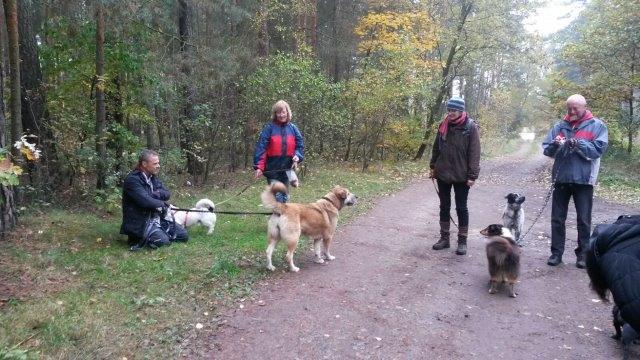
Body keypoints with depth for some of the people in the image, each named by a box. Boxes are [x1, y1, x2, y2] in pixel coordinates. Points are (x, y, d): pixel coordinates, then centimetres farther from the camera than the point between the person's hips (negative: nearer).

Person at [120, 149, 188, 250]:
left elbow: (167, 194, 3)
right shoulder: (132, 180, -16)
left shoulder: (153, 177, 12)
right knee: (162, 241, -28)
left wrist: (153, 194, -17)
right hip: (140, 222, -8)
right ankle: (139, 238, -2)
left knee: (183, 235, 2)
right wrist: (162, 204, -9)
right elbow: (145, 201, -26)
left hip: (158, 218, 8)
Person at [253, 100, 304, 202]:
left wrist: (297, 157, -13)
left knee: (284, 197, 15)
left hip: (287, 169, 4)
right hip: (272, 169, -4)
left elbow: (300, 145, 8)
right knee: (277, 197, -6)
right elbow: (261, 147, -11)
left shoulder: (293, 128, 4)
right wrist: (259, 166, -19)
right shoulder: (269, 128, -6)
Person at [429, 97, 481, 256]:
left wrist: (472, 175, -15)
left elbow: (474, 153, -11)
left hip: (461, 176, -4)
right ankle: (444, 238, 24)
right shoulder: (443, 125, 3)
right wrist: (432, 167, 11)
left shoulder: (470, 127, -9)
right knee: (444, 206, 12)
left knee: (461, 208, 5)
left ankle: (462, 241, 15)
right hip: (443, 174, 5)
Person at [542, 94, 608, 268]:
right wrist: (555, 145, -16)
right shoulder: (559, 126, 8)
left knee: (584, 220, 7)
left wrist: (578, 144, -22)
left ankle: (582, 254, 18)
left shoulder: (597, 126, -1)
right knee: (557, 218, 7)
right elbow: (546, 149, 4)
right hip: (561, 179, 3)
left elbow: (599, 149, -12)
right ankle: (556, 252, 16)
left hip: (583, 180, -3)